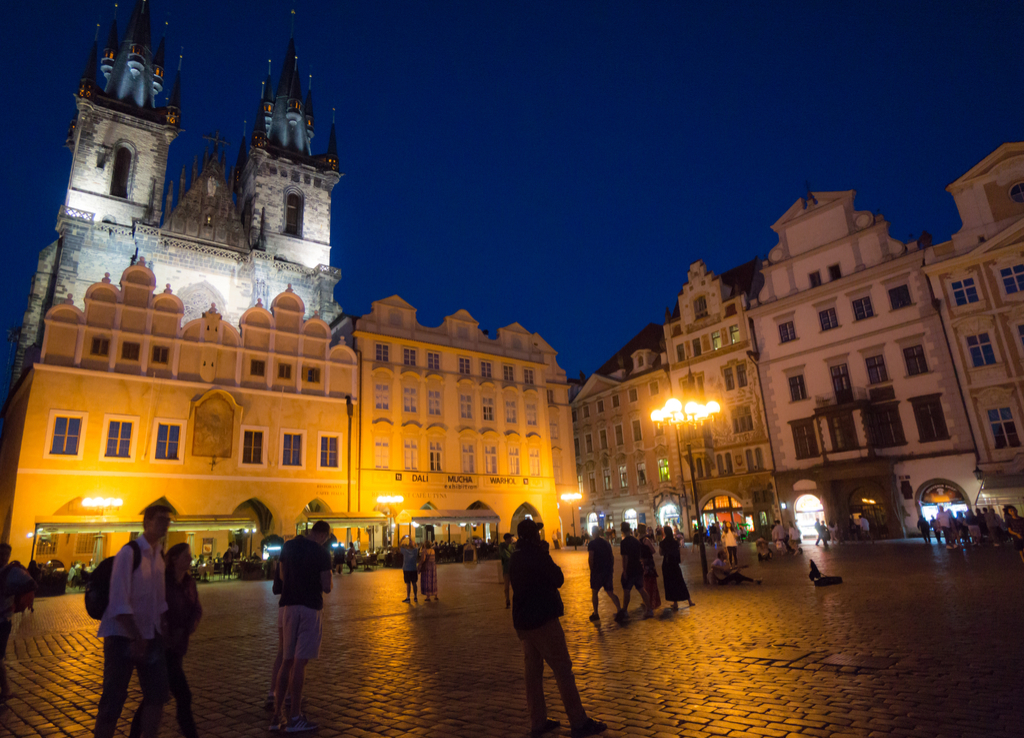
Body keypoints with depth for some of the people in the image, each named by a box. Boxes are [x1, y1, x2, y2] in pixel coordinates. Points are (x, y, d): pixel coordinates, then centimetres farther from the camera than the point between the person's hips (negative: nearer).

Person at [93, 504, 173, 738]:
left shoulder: (160, 555, 6)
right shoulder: (129, 552, -15)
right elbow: (119, 601, -19)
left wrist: (164, 628, 6)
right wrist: (136, 637, -19)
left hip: (150, 635, 7)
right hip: (123, 635, -7)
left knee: (158, 692, 9)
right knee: (114, 698, 1)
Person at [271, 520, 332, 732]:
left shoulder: (289, 546, 5)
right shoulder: (322, 553, -11)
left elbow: (282, 575, 17)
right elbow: (326, 587, -11)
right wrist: (327, 575, 9)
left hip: (289, 605, 6)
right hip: (310, 607, -6)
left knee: (287, 661, 14)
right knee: (300, 661, -2)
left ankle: (277, 715, 18)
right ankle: (294, 718, 4)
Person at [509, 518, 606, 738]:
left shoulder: (515, 558, 8)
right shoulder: (538, 555, -15)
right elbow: (558, 579, -9)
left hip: (522, 621, 8)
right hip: (543, 619, -8)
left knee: (533, 670, 12)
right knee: (563, 670, -2)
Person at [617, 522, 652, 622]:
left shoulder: (624, 542, -16)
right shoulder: (636, 541, 7)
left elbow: (625, 558, -19)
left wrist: (624, 570, -15)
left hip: (629, 569, -7)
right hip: (638, 568, 7)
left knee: (626, 591, 2)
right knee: (641, 589, 14)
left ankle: (624, 612, 8)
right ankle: (649, 610, 14)